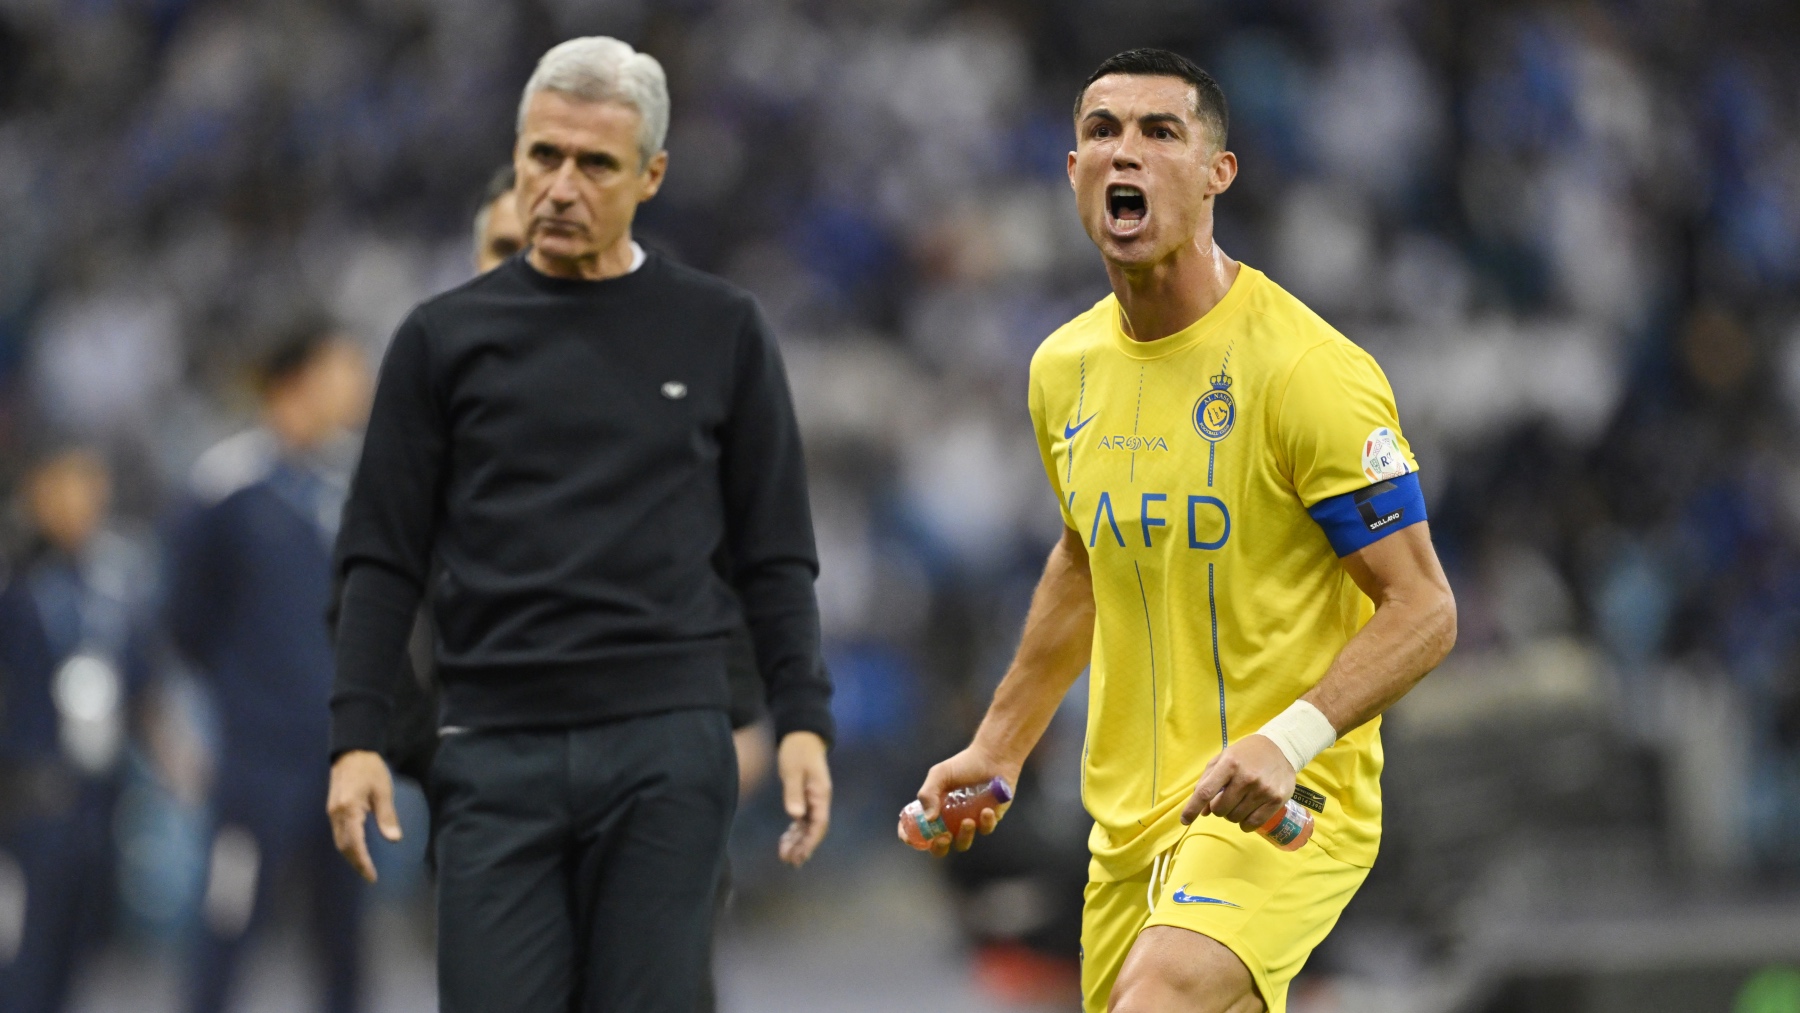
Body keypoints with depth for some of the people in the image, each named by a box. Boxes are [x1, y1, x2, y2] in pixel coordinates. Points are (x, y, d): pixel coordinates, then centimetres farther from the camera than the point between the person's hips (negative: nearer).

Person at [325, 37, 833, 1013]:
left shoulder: (720, 333, 8)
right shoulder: (446, 337, 7)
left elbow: (775, 554, 9)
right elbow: (382, 556, 7)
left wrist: (802, 721, -2)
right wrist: (356, 737, -3)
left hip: (665, 748, 0)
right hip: (497, 750, 0)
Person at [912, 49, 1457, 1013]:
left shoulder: (1307, 371, -15)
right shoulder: (1065, 367, 7)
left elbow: (1423, 609, -15)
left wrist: (1288, 740, -29)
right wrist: (997, 747, 22)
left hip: (1283, 810, -7)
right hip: (1128, 816, 8)